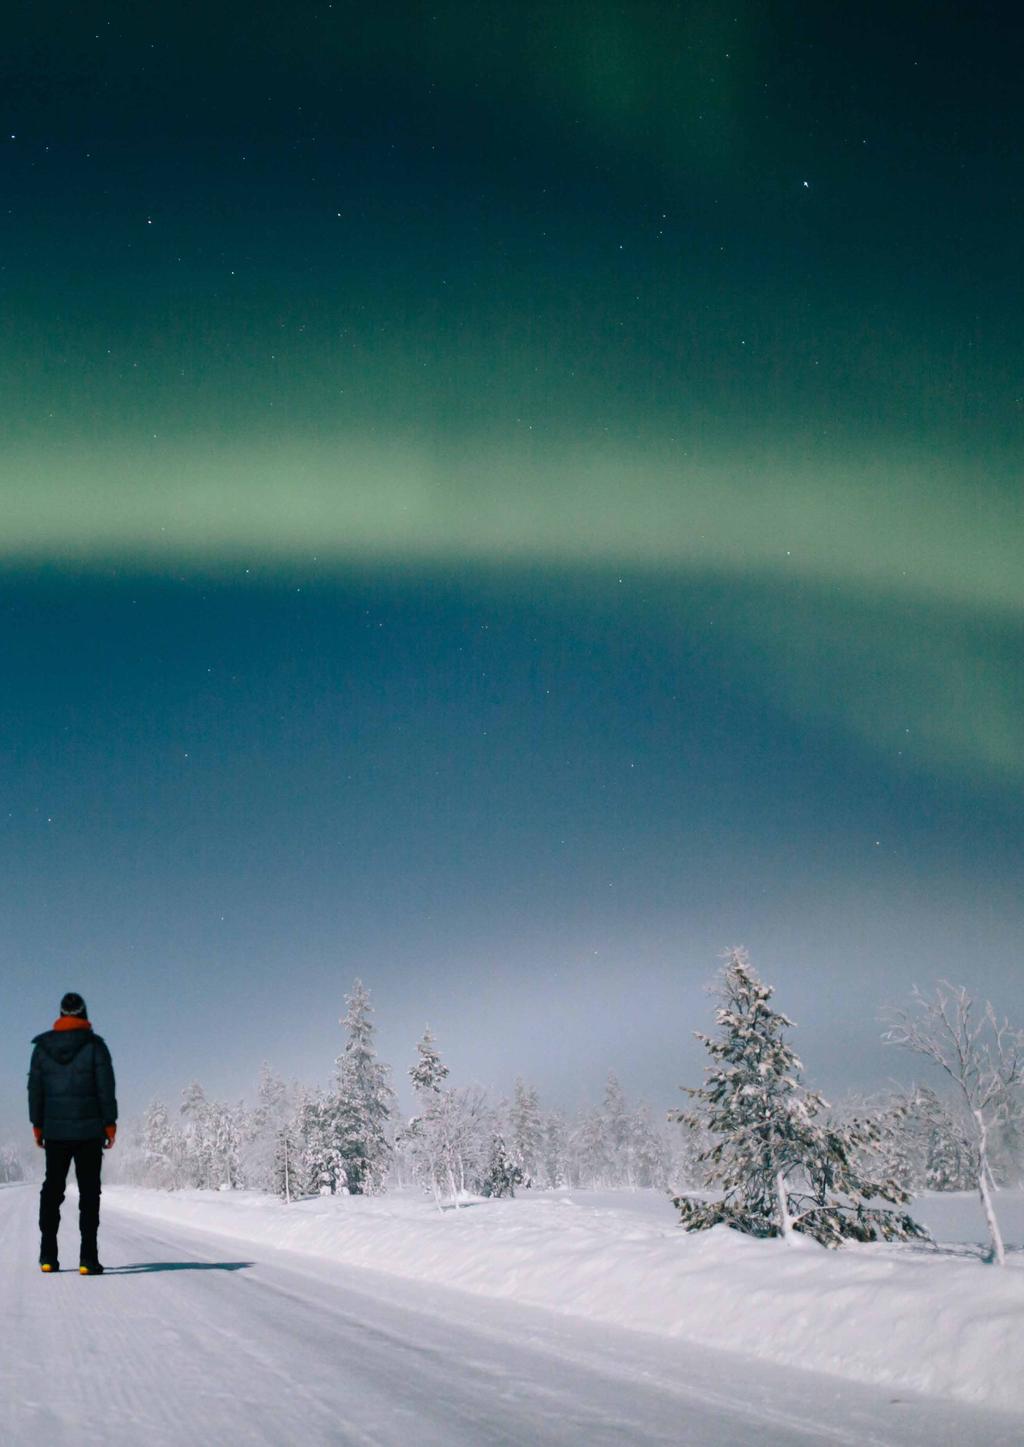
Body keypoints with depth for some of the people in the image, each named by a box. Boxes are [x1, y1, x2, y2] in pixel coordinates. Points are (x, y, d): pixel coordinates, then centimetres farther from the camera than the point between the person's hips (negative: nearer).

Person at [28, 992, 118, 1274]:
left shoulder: (42, 1047, 4)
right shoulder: (94, 1045, -6)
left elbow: (35, 1088, 6)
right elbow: (106, 1087, -7)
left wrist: (37, 1125, 12)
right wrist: (110, 1124, -2)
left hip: (54, 1131, 3)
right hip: (89, 1130, -3)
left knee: (52, 1190, 13)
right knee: (89, 1192, 0)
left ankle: (48, 1256, 14)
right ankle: (88, 1258, -5)